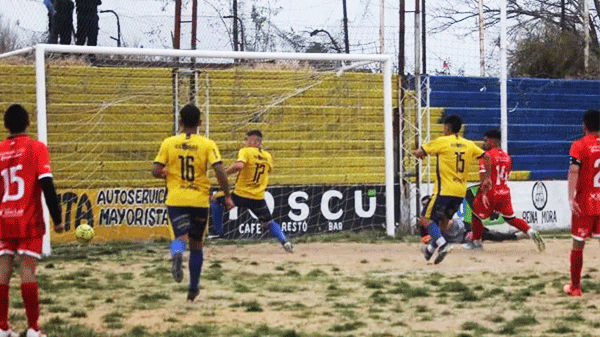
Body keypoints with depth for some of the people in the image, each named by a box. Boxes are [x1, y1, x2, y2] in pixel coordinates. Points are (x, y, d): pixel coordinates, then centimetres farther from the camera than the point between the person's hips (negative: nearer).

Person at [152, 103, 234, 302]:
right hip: (199, 201, 1)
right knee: (196, 244, 16)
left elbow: (156, 172, -3)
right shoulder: (207, 145, -3)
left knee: (181, 237, -8)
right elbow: (219, 171, -12)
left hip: (176, 200, -1)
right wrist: (227, 196, -3)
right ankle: (193, 288, 23)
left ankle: (177, 254, -47)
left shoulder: (169, 143, 0)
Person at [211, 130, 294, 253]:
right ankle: (285, 241, -4)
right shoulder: (268, 157, 8)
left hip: (240, 196, -4)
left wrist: (226, 171, -14)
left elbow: (239, 165, -28)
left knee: (215, 199, 19)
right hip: (259, 199, 4)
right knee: (269, 222, 18)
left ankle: (218, 232, 20)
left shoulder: (246, 152, -9)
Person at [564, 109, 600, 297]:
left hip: (585, 204, -3)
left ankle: (575, 287, 11)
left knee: (578, 244, 6)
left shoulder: (579, 146, -8)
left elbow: (574, 171, -20)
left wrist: (571, 197, -25)